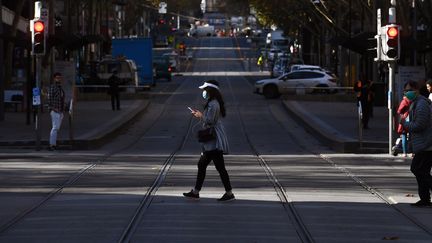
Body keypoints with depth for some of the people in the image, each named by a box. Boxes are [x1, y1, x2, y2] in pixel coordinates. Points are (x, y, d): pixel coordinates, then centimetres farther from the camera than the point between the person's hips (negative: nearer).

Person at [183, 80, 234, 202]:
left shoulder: (213, 104, -18)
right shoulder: (213, 103, 15)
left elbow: (209, 121, -22)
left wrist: (200, 116, -5)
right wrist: (199, 114, 14)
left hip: (215, 142, -11)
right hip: (211, 142, 11)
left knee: (220, 167, -6)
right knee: (202, 164, 14)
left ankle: (229, 193, -1)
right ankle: (195, 192, 19)